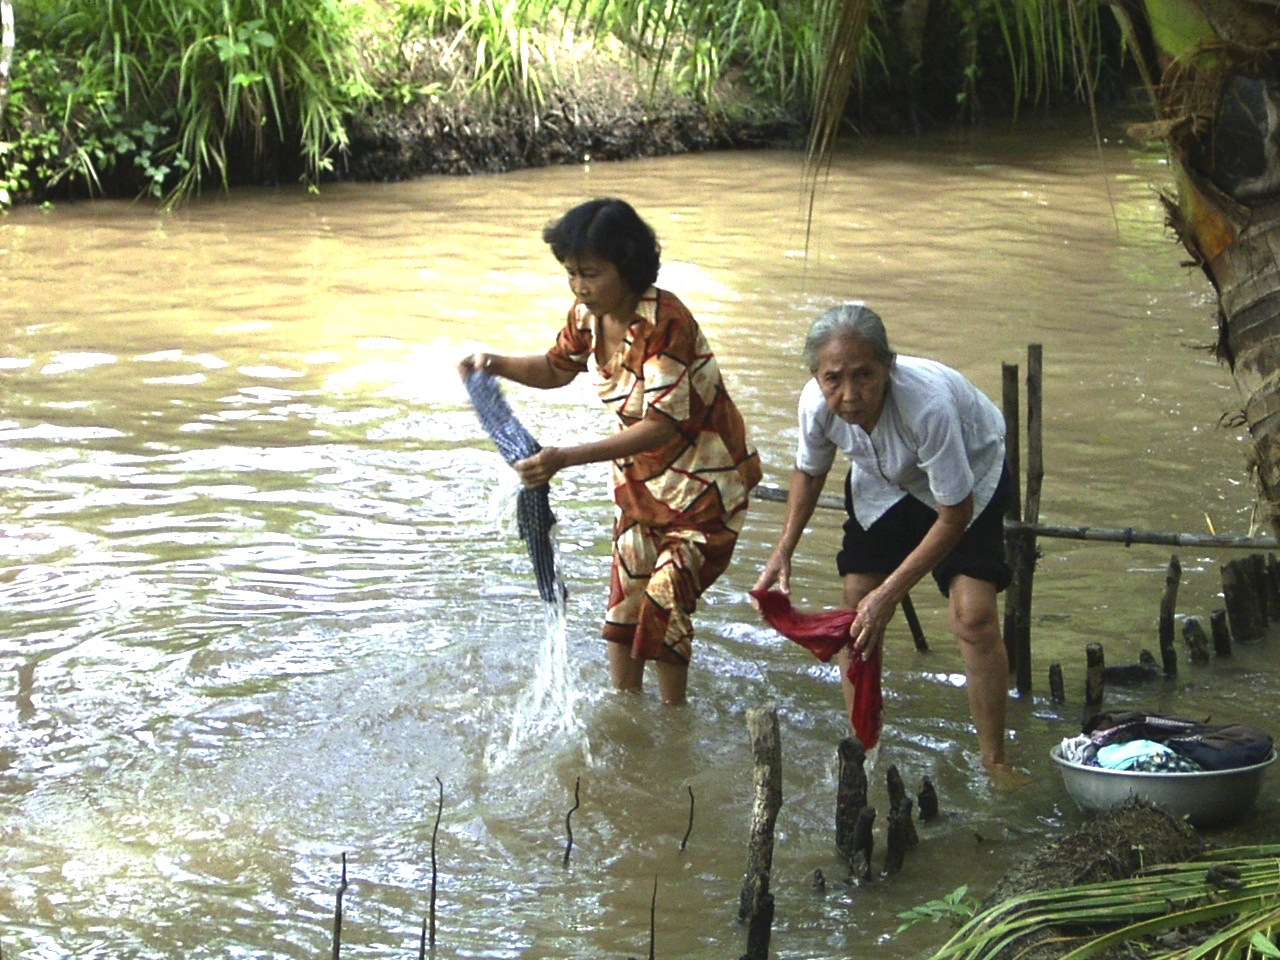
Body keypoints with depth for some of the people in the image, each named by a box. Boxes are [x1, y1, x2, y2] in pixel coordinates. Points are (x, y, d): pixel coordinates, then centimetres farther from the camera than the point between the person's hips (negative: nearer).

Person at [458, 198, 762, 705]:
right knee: (623, 599, 10)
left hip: (703, 481, -7)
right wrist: (496, 364, -6)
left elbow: (661, 426, -35)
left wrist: (567, 458, -42)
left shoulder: (664, 321, -31)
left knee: (664, 601, -10)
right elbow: (555, 370, 15)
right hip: (640, 477, 8)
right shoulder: (587, 316, -7)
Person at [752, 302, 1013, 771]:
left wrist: (889, 594, -31)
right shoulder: (817, 403, -28)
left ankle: (994, 763, -5)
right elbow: (809, 470, -2)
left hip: (969, 474, -4)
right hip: (884, 481, 4)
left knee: (973, 616, -18)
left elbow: (954, 514, -31)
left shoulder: (928, 404, -44)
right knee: (857, 610, -5)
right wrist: (783, 551, -13)